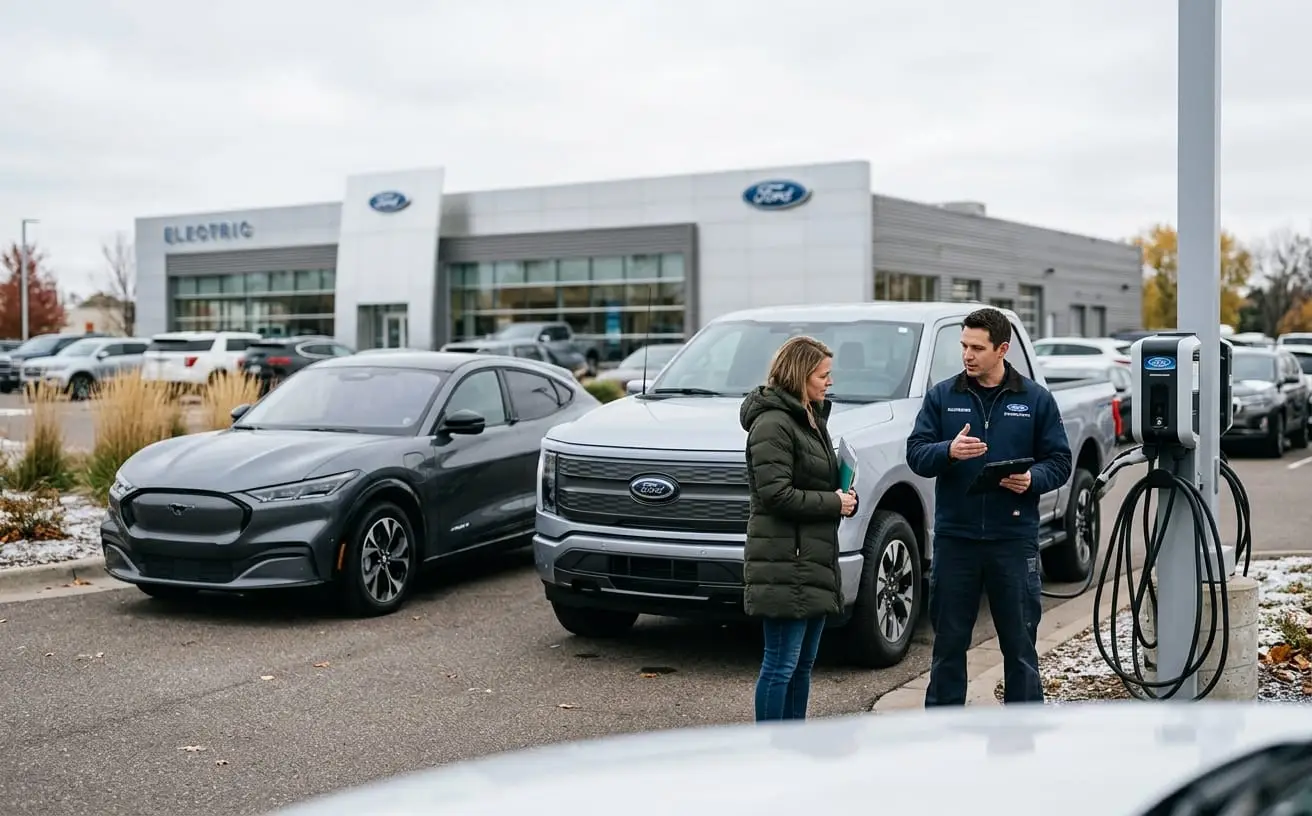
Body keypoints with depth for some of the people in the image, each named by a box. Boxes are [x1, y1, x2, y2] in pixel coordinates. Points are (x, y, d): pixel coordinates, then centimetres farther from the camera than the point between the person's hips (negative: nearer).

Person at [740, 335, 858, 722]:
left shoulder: (812, 418, 18)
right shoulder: (773, 423, -13)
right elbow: (775, 494, -21)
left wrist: (844, 495, 7)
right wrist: (833, 503, -13)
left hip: (814, 560, 10)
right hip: (785, 564, -10)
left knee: (803, 664, 15)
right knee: (781, 665, -5)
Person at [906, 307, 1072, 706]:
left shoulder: (1036, 399, 4)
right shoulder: (942, 396, 5)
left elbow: (1059, 461, 4)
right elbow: (915, 453, 0)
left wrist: (1032, 479, -16)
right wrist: (948, 451, -21)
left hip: (1014, 539, -1)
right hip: (954, 537, 1)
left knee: (1020, 643, 6)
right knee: (948, 642, 8)